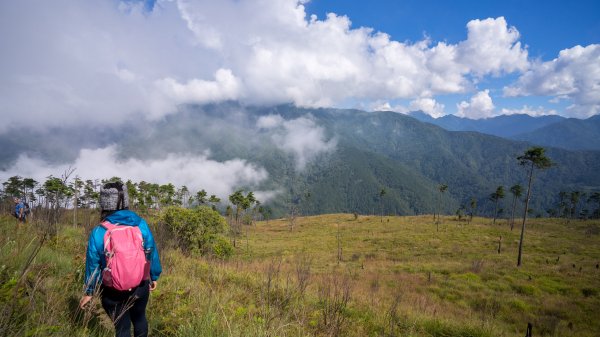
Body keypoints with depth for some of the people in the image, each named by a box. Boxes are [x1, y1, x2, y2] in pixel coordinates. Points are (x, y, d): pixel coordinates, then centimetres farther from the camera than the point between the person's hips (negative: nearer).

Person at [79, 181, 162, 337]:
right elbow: (152, 254, -4)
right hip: (140, 287, 2)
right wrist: (154, 277, 11)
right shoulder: (141, 224, -12)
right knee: (139, 318, 26)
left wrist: (89, 292, 8)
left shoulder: (98, 232, -16)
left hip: (114, 292, -1)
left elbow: (93, 265, -6)